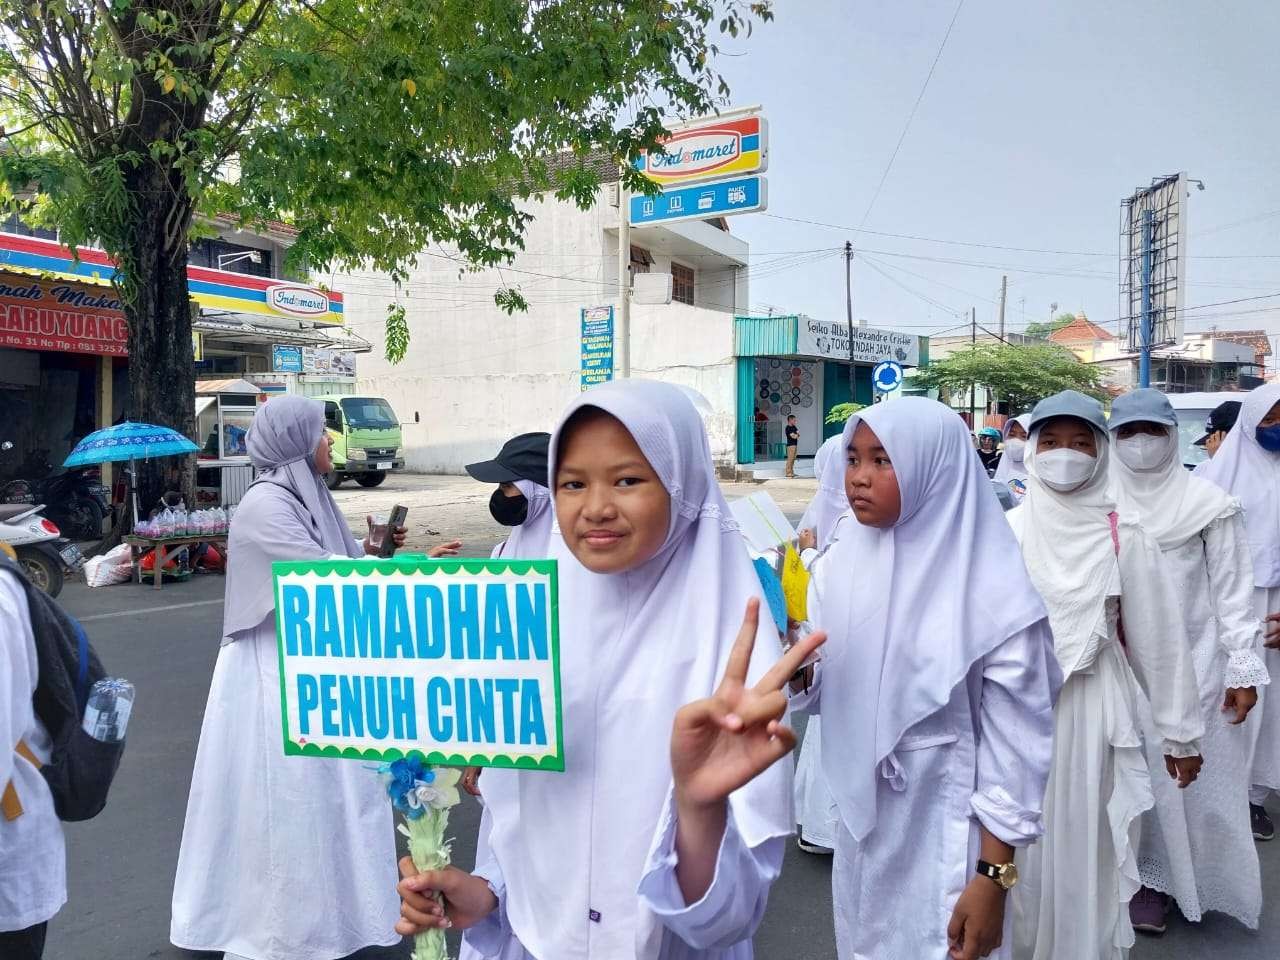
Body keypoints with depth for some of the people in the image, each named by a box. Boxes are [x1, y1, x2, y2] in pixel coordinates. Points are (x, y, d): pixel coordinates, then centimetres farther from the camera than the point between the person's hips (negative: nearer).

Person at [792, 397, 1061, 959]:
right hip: (860, 822, 5)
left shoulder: (990, 590, -18)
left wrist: (993, 876, -11)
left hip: (946, 836, -5)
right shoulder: (840, 564, -4)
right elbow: (817, 690, 1)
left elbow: (1015, 741, -13)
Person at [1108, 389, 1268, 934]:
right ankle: (1144, 878, 22)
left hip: (1192, 660, -1)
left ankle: (1160, 877, 19)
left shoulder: (1208, 503, -4)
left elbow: (1232, 589, -2)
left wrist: (1244, 668, -5)